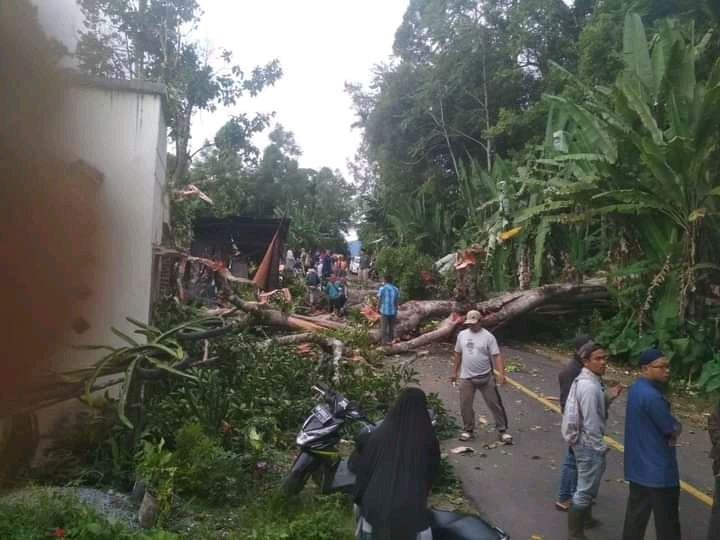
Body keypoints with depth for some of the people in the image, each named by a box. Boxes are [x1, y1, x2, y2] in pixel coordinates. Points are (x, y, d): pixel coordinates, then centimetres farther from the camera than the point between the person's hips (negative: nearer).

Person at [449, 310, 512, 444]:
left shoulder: (488, 337, -8)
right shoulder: (462, 335, 4)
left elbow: (497, 356, -13)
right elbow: (458, 354, 13)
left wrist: (501, 374, -24)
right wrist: (454, 372, 14)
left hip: (485, 377, -3)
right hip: (466, 378, 3)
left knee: (495, 404, 3)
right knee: (465, 405, 9)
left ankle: (502, 430, 13)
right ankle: (468, 430, 25)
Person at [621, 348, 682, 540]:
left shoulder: (636, 388, 6)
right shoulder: (651, 396, -26)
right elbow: (674, 429, -18)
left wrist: (671, 429, -6)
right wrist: (676, 428, 3)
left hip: (638, 464, 9)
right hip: (657, 468, -9)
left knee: (636, 512, 17)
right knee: (667, 520, 6)